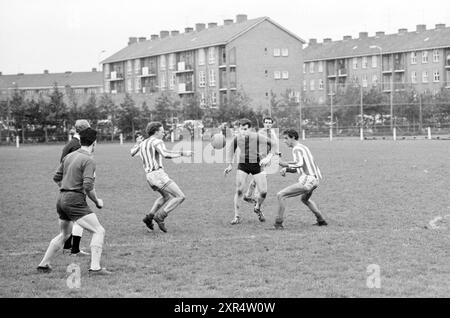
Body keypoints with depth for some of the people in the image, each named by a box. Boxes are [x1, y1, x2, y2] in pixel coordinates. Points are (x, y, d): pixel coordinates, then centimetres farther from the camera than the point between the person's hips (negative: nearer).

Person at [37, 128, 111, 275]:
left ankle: (43, 265, 31)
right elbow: (88, 187, -20)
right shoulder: (88, 160, -13)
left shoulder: (69, 156, 12)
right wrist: (97, 201, -5)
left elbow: (57, 178, 19)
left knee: (64, 234, 26)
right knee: (99, 231, -6)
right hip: (75, 200, -9)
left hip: (61, 199, 9)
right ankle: (95, 267, -15)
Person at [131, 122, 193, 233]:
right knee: (180, 197, -8)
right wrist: (182, 153, -21)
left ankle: (149, 217, 20)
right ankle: (160, 217, -12)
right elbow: (165, 154, -27)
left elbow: (132, 153, 36)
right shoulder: (157, 142, -8)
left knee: (167, 197, 32)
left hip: (149, 176, 9)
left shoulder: (143, 143, 17)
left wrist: (137, 143, 53)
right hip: (158, 175, -9)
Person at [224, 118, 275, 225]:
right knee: (239, 191, -12)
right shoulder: (237, 138, -11)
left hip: (257, 165, -1)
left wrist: (268, 158, -19)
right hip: (243, 165, 1)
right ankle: (237, 217, 1)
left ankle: (257, 208, 28)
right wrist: (230, 165, 8)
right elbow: (231, 150, 10)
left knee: (263, 192, -5)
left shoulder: (257, 137, -20)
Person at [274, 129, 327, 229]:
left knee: (280, 195, -11)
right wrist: (286, 169, 9)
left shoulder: (297, 149, -11)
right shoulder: (302, 147, 21)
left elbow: (299, 164, -31)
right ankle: (321, 221, 40)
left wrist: (286, 164, -27)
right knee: (305, 199, 38)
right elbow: (297, 168, 25)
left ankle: (278, 224, -12)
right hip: (315, 180, 10)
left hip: (307, 181, -10)